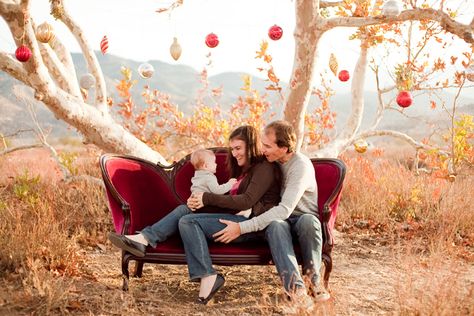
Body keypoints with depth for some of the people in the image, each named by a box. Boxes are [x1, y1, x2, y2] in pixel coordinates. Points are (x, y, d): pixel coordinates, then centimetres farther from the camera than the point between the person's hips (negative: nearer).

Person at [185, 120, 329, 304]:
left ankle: (313, 281, -24)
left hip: (301, 218, -3)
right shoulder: (268, 161, 3)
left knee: (309, 220, -40)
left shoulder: (301, 165, -18)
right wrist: (204, 198, -4)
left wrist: (242, 227, -30)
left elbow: (284, 210, -28)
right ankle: (295, 287, -47)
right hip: (276, 219, 3)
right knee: (275, 225, -35)